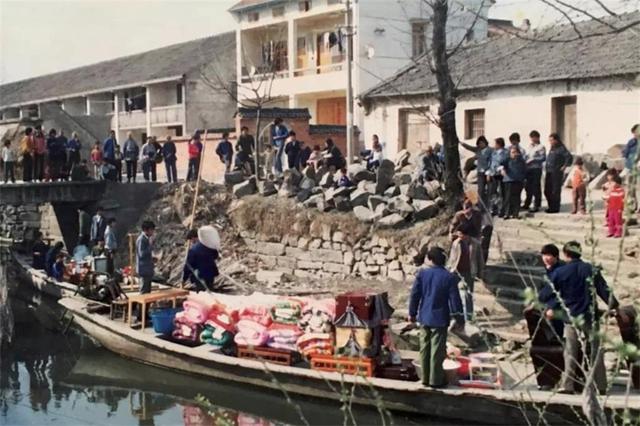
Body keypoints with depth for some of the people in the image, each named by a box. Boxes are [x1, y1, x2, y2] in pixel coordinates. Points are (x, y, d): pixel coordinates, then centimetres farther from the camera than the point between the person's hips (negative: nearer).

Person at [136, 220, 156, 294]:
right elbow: (142, 254, -23)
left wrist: (152, 258, 7)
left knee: (148, 290, 14)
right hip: (144, 269, -10)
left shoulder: (147, 238, 12)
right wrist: (150, 247, -20)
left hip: (148, 269, 10)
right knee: (144, 291, -4)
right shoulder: (141, 239, -17)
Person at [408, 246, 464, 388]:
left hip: (424, 318, 3)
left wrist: (412, 313, 13)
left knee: (425, 348, 12)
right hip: (440, 319, -3)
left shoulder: (422, 274, -4)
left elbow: (415, 294, 1)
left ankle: (425, 378, 19)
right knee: (437, 350, 3)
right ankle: (436, 380, 8)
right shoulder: (449, 278, -12)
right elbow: (454, 299, -10)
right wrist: (458, 318, 0)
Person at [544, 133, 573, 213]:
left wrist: (564, 166, -15)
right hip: (549, 172, 9)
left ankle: (555, 208, 2)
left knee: (556, 191, -4)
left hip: (557, 173, -9)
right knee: (547, 191, 10)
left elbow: (569, 157, -18)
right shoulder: (551, 148, 16)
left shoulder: (561, 148, -9)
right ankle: (550, 207, 20)